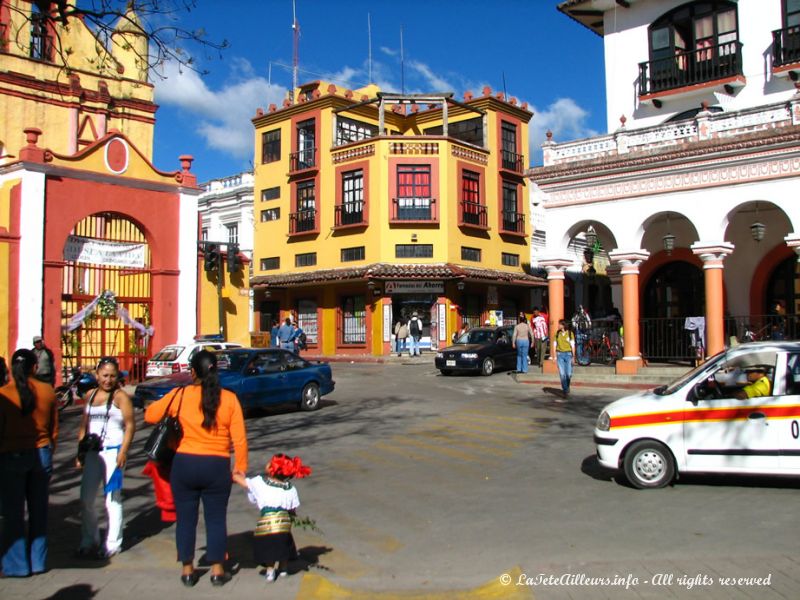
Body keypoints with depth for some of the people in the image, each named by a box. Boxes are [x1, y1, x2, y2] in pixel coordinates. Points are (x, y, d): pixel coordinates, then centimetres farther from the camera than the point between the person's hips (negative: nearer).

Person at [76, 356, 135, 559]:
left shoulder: (121, 396, -5)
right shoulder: (90, 395, 13)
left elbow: (130, 425, -10)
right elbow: (84, 426, 17)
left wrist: (123, 452, -18)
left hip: (112, 451, -6)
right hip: (92, 452, 6)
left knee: (112, 499, -1)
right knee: (86, 499, 9)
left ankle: (113, 544, 9)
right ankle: (89, 542, 24)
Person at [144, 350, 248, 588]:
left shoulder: (180, 395, -6)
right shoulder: (229, 398, -6)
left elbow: (150, 415, 5)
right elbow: (239, 439, -7)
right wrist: (240, 467, 2)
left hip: (184, 464, 0)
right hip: (217, 467, 0)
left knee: (186, 518, 13)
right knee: (216, 519, 11)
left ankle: (187, 570, 21)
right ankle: (217, 570, 17)